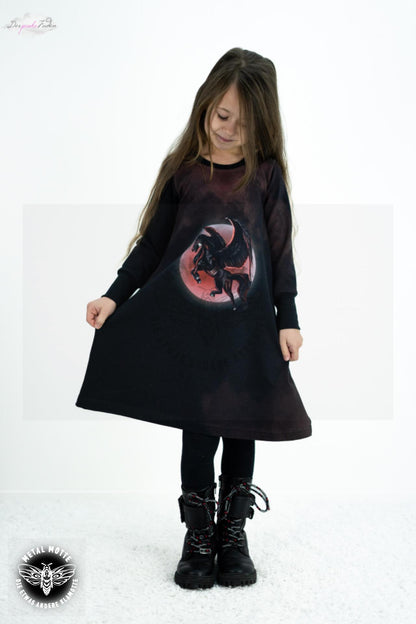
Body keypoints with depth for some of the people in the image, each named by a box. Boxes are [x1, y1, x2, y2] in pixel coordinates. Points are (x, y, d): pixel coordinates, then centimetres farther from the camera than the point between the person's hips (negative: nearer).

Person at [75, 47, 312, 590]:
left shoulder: (267, 172, 2)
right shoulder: (182, 169, 2)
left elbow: (281, 250, 4)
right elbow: (152, 243, 6)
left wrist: (287, 319, 1)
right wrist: (115, 295, 0)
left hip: (249, 327, 1)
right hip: (187, 326, 0)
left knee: (242, 430, 8)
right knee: (198, 433, 2)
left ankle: (234, 535, 25)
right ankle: (199, 539, 19)